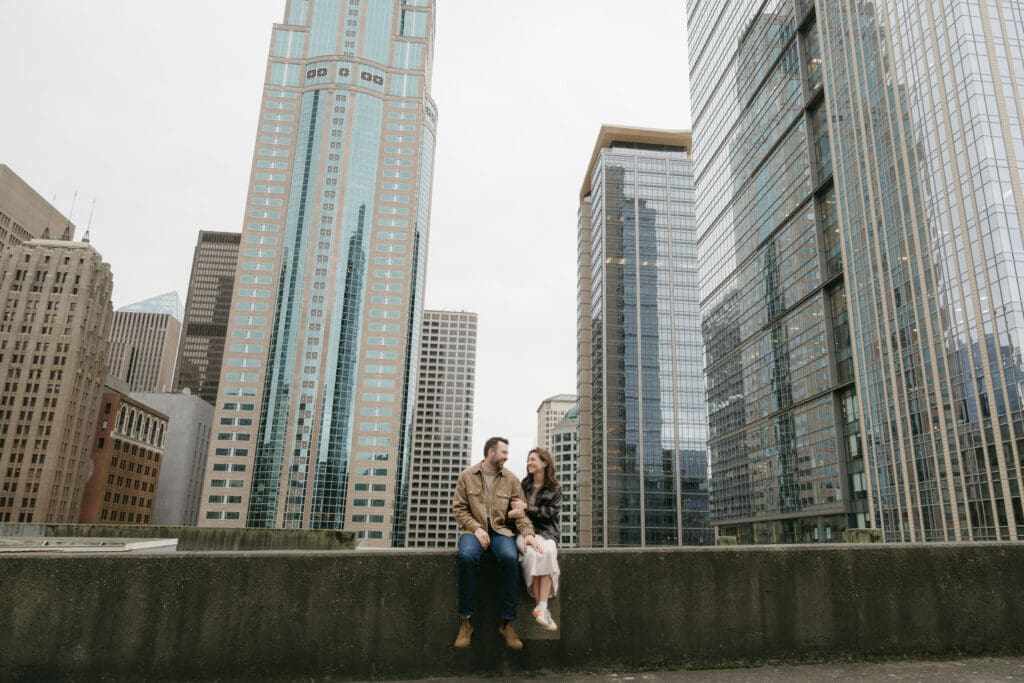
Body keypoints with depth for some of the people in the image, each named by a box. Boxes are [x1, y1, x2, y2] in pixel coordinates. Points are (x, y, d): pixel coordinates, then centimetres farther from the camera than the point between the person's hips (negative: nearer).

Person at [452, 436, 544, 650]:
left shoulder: (511, 479, 8)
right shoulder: (467, 475, 4)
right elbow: (459, 508, 1)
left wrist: (527, 533, -15)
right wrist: (476, 528, -14)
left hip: (500, 529, 1)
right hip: (473, 528, -1)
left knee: (510, 557, -33)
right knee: (467, 556, -36)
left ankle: (508, 622, -20)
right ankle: (466, 620, -21)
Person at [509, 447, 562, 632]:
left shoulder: (555, 488, 11)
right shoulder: (523, 485, 17)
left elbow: (551, 512, -1)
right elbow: (512, 508, 11)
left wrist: (527, 508, -11)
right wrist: (514, 513, -14)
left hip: (546, 531, 0)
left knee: (547, 551, -35)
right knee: (533, 552, -34)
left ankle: (542, 607, -36)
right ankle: (541, 607, -29)